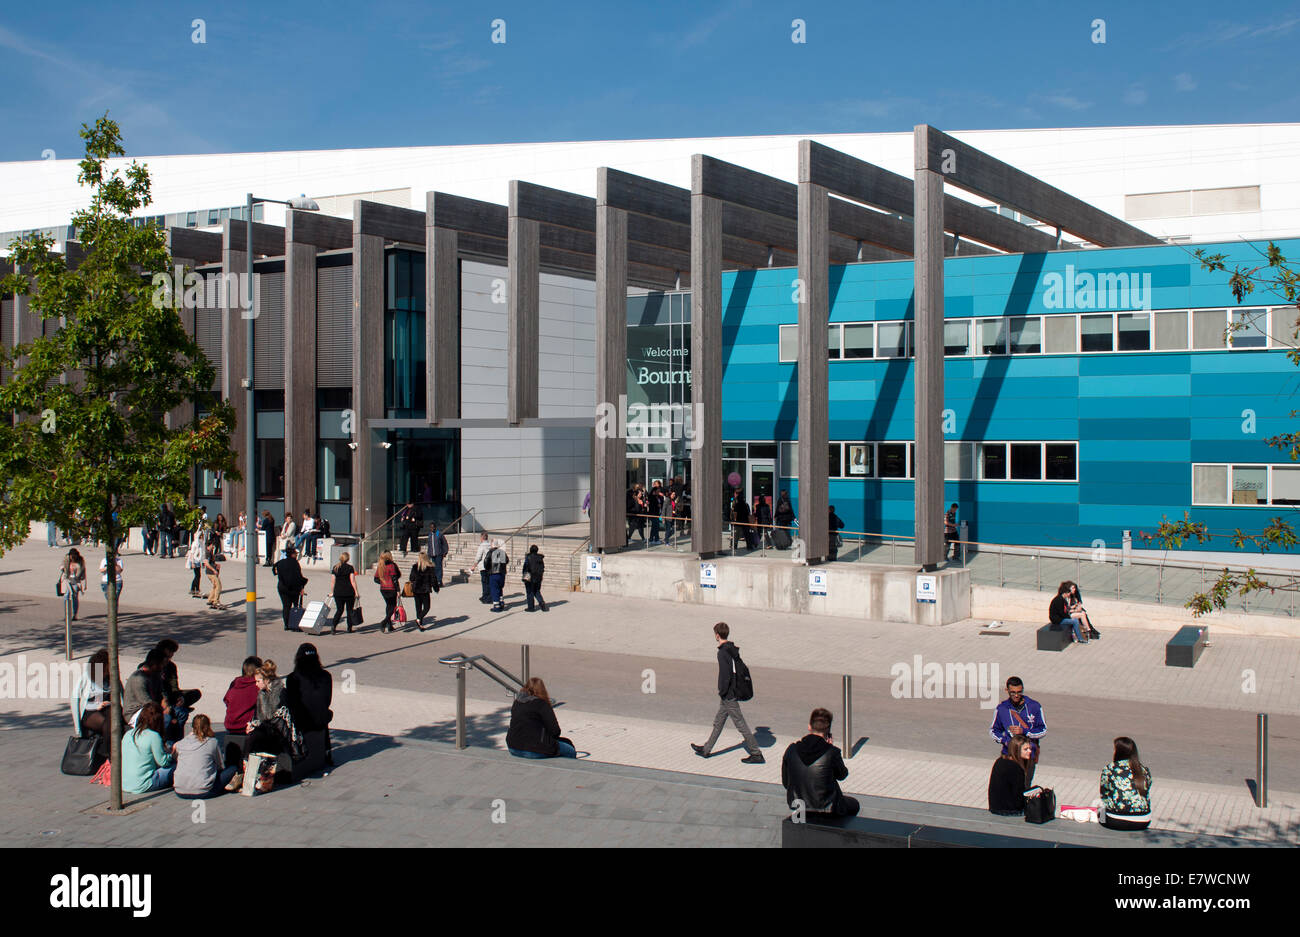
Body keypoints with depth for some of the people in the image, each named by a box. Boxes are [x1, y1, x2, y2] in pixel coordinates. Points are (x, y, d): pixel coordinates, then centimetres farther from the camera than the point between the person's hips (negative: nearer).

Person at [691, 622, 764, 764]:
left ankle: (756, 754, 1)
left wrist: (722, 692, -12)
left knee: (740, 724, -3)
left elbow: (725, 674, -24)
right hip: (734, 691, 10)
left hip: (728, 694, -10)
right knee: (718, 722, 19)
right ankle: (706, 750, 30)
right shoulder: (733, 649, 7)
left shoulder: (723, 652, -20)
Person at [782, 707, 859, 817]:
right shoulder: (832, 752, -19)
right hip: (825, 808, -4)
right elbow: (842, 775, 1)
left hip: (797, 807, 5)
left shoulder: (792, 749, -9)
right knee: (854, 805, 28)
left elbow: (785, 783, 0)